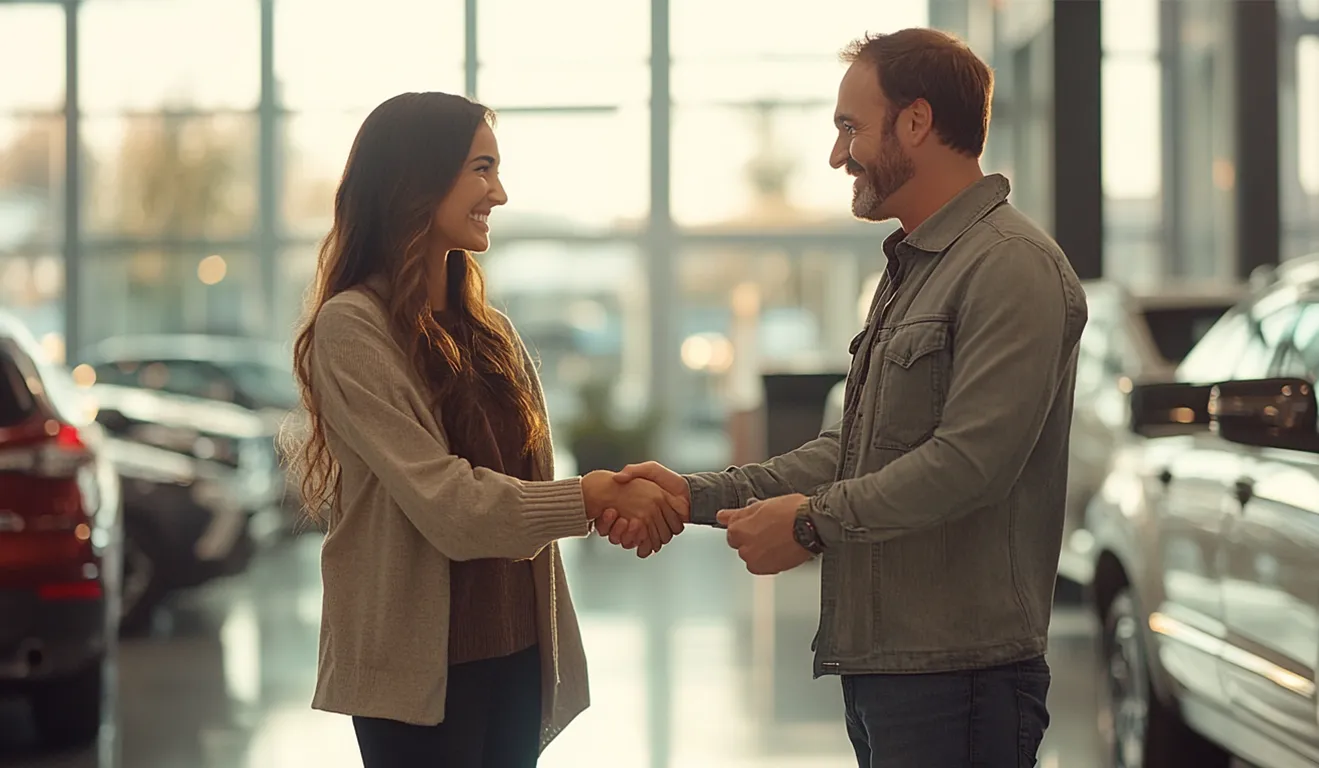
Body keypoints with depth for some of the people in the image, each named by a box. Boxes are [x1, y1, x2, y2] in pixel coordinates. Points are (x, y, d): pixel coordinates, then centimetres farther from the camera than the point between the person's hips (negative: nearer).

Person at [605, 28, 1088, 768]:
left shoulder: (1011, 266, -13)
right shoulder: (911, 269, 20)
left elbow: (971, 459, -22)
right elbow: (852, 449, 19)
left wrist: (813, 522, -13)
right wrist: (698, 495, 9)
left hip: (957, 672, -9)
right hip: (879, 664, 9)